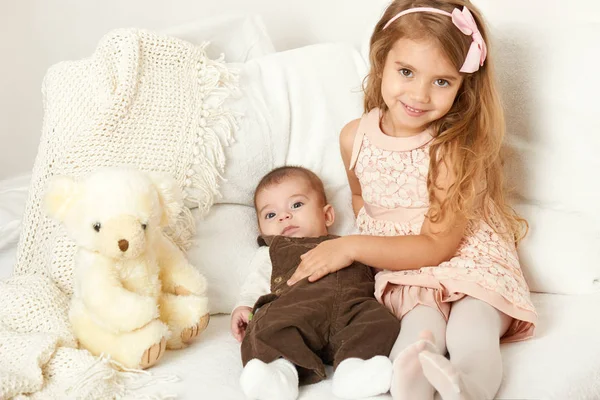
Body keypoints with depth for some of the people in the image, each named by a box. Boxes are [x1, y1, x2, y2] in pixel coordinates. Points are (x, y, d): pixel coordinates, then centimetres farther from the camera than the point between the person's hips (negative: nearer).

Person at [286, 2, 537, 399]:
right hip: (404, 272, 2)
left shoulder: (457, 147, -17)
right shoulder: (355, 138, -1)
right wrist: (366, 247, 4)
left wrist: (351, 247, -22)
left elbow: (438, 245, -18)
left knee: (471, 337, -33)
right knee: (421, 330, -31)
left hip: (471, 264, -2)